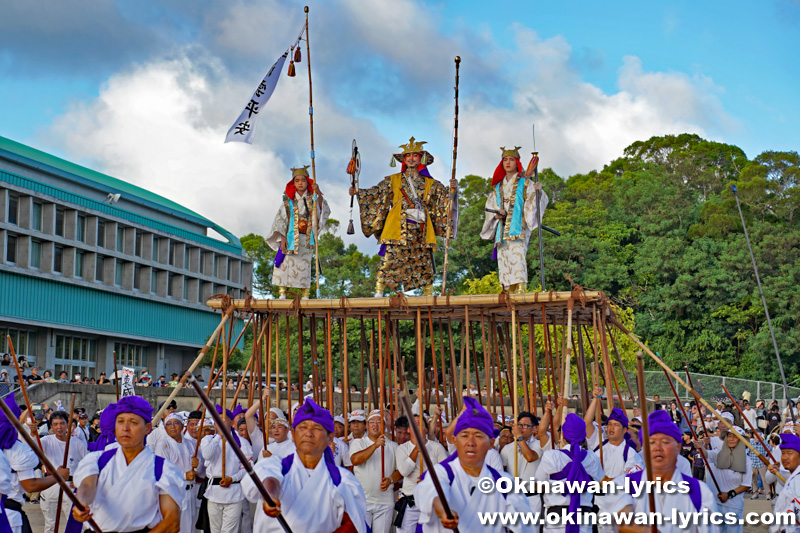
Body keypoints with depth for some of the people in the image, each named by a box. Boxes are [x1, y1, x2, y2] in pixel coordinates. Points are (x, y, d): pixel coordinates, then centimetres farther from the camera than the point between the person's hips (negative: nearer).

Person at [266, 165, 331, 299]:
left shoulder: (312, 199, 9)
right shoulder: (289, 202, 10)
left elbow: (323, 211, -10)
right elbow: (281, 220, 4)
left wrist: (318, 194, -25)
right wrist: (282, 237, -10)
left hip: (306, 239, 0)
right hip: (290, 237, 0)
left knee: (304, 267, -5)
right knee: (284, 263, -12)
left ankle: (305, 297, -4)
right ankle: (282, 294, -12)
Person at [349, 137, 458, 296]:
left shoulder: (431, 184, 15)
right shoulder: (393, 180, 14)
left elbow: (445, 197, 8)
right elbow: (375, 192, 10)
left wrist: (452, 189, -11)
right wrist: (357, 193, -1)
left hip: (421, 231, 2)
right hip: (398, 230, -1)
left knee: (424, 264, 1)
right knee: (389, 261, -10)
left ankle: (429, 297, 7)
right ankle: (378, 293, -8)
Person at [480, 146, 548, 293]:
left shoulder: (525, 183, 9)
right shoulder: (498, 187, 22)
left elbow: (538, 201, 0)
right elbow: (490, 206, 20)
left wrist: (538, 191, -22)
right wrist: (496, 214, -2)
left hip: (518, 228, -5)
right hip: (502, 230, 5)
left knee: (517, 255, -21)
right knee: (503, 259, -4)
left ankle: (521, 290, -28)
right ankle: (510, 292, -2)